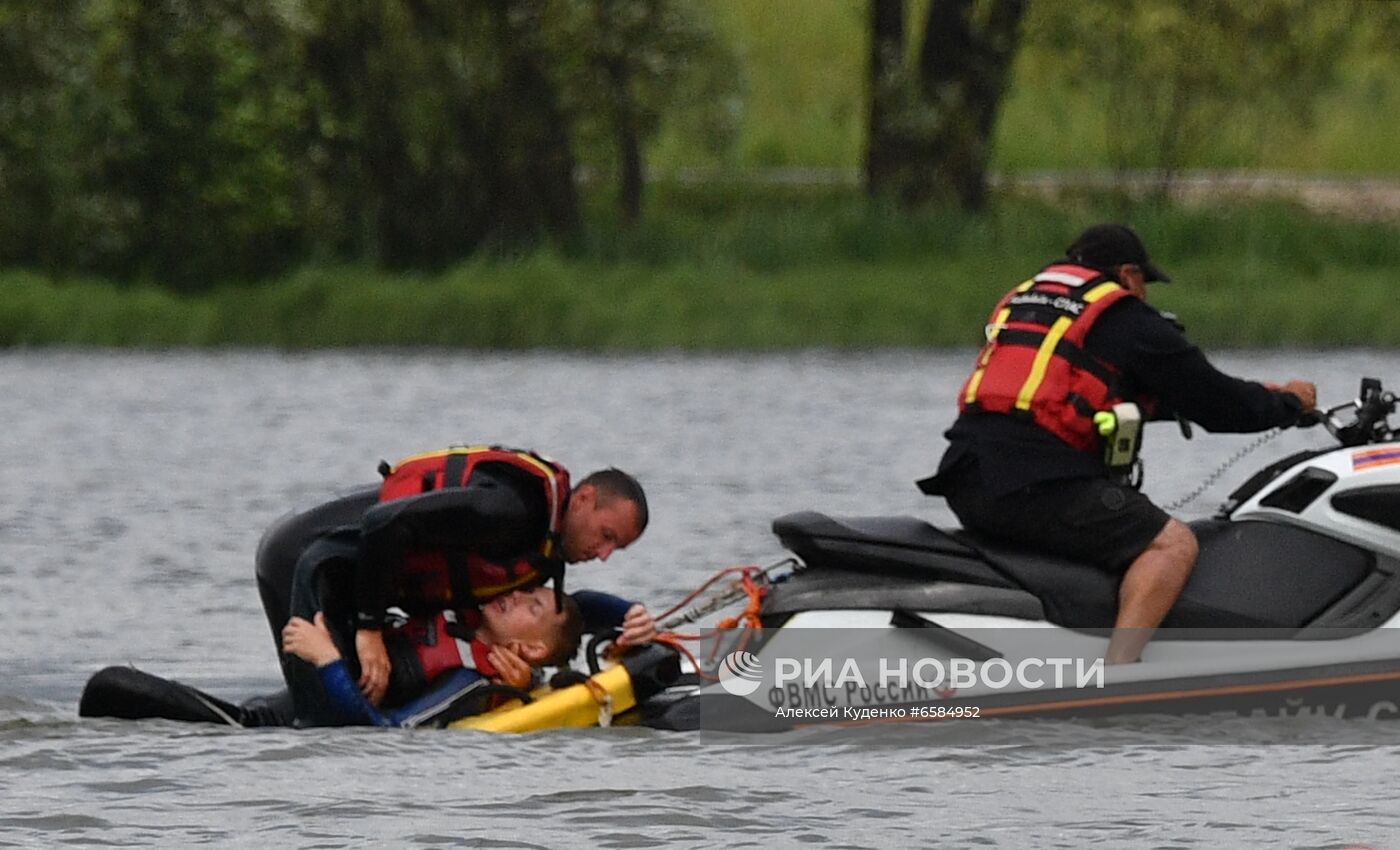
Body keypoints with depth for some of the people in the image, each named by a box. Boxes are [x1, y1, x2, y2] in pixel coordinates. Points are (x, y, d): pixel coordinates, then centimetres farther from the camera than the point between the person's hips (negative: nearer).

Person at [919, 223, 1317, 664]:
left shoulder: (1019, 302, 28)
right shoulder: (1129, 323, 4)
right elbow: (1216, 403, 6)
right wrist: (1288, 401, 26)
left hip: (964, 486, 9)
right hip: (1039, 483, -9)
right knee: (1173, 544, -10)